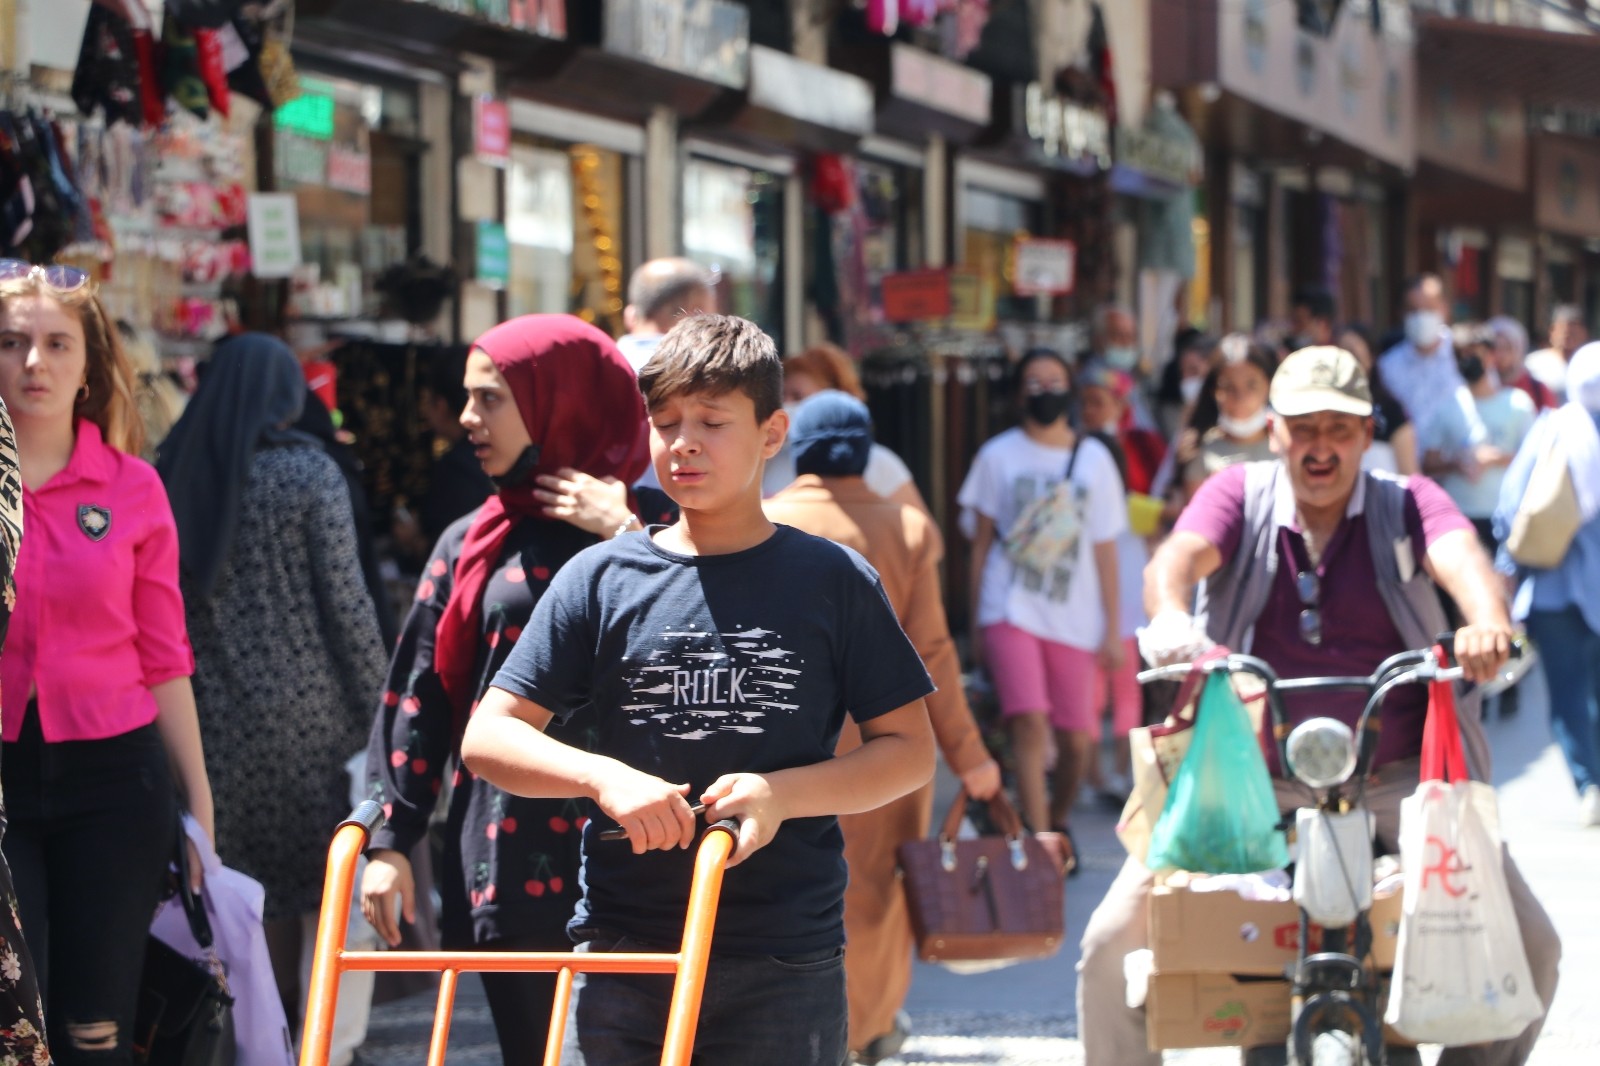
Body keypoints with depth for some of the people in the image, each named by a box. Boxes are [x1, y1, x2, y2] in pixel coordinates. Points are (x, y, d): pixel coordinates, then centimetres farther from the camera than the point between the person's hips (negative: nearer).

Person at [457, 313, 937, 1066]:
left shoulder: (834, 582, 3)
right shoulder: (601, 580, 4)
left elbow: (909, 749, 3)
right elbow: (488, 737, 1)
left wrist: (782, 793, -13)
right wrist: (603, 777, -17)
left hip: (785, 963, -1)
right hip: (624, 952, 1)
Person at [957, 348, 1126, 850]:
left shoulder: (1094, 459, 7)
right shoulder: (998, 455, 4)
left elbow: (1104, 549, 9)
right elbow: (981, 541, 9)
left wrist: (1113, 629, 5)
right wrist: (975, 620, 7)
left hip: (1076, 618, 2)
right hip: (1010, 611, -2)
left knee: (1075, 738, 4)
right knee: (1029, 723, -18)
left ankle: (1059, 822, 30)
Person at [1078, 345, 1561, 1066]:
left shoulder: (1406, 504, 4)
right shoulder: (1239, 497, 4)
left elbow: (1459, 557, -18)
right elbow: (1180, 556, -17)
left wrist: (1488, 623, -43)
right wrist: (1169, 619, -42)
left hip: (1396, 780, 0)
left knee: (1530, 945, -10)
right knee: (1113, 944, -12)